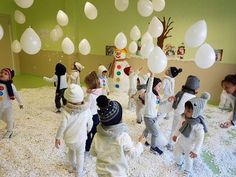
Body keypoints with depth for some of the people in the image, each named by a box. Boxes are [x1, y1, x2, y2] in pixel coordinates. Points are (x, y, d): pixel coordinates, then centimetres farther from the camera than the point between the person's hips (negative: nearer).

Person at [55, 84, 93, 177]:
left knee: (71, 151, 31)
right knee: (80, 155, 21)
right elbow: (90, 124, -6)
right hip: (80, 138, -1)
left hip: (69, 138, 2)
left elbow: (63, 126, -19)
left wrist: (58, 138, -3)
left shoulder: (67, 111, -22)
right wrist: (87, 130, 16)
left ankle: (74, 167, 54)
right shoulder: (87, 110, -17)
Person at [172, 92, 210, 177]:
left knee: (188, 160, 20)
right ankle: (179, 163, 58)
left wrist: (196, 151, -20)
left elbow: (200, 138, -25)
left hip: (190, 145, -5)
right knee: (176, 154, 25)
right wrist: (175, 134, 14)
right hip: (180, 141, 6)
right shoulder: (185, 117, -16)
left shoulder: (198, 125, -35)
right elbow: (179, 126, 2)